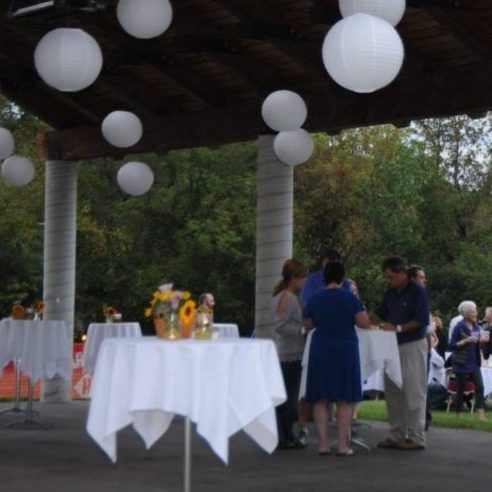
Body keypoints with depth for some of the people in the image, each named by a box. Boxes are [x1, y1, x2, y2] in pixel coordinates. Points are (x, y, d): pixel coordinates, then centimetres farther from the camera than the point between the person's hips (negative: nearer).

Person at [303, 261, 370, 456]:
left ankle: (323, 444, 4)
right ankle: (342, 445, 0)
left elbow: (308, 325, 9)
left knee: (321, 400, 7)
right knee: (345, 400, 3)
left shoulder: (314, 300, 0)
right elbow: (364, 323, -9)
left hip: (320, 350, 2)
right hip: (345, 350, -2)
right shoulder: (350, 298, -7)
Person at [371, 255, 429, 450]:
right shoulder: (391, 293, 11)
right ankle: (396, 435, 17)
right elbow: (379, 314, 17)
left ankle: (416, 437, 1)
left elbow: (422, 321, -16)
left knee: (413, 392, -4)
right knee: (392, 391, 10)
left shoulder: (417, 292, -11)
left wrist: (398, 328, -20)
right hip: (394, 346, 8)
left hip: (413, 345, -8)